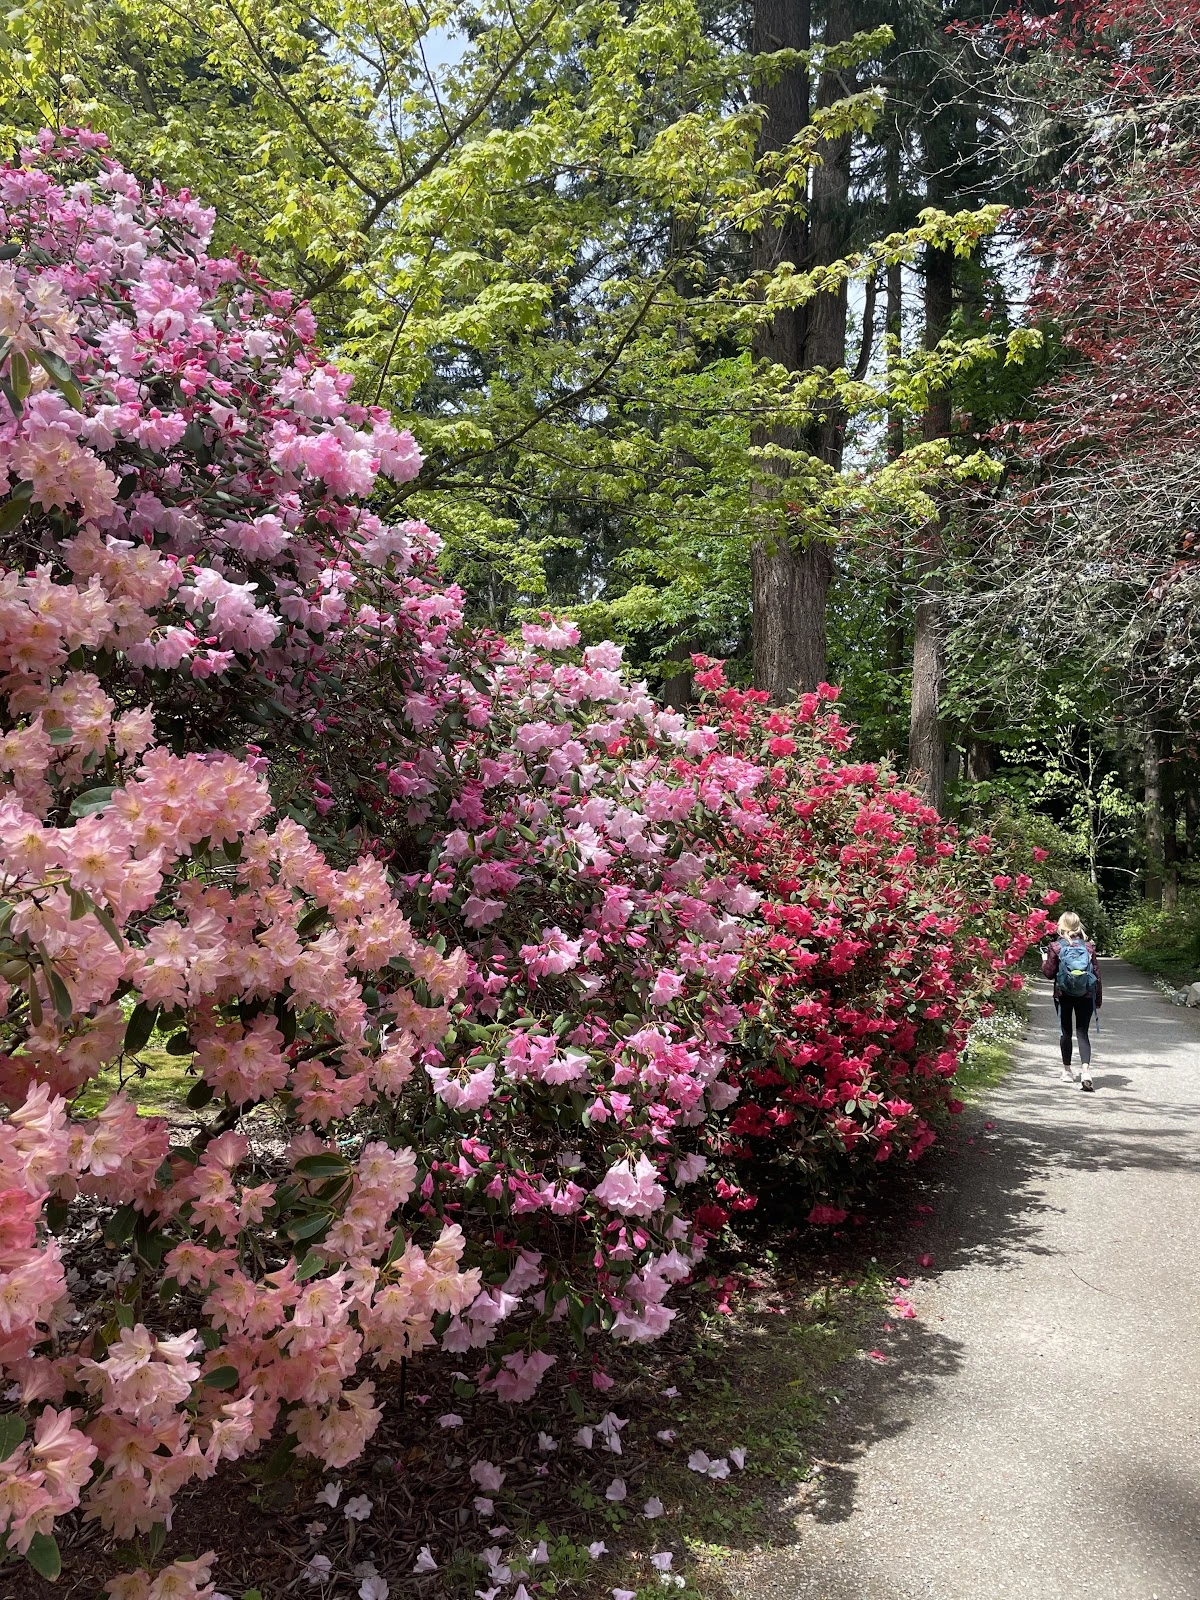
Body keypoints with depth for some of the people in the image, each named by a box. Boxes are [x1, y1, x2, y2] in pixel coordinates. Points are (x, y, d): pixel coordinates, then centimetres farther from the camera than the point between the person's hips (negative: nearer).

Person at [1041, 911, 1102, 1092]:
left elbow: (1049, 973, -6)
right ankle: (1085, 1069, -17)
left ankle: (1067, 1070, 21)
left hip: (1064, 995, -1)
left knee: (1066, 1032, 12)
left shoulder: (1056, 947, -8)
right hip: (1085, 996, 1)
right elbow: (1096, 974, 1)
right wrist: (1098, 1001, 9)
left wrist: (1045, 962, 17)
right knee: (1082, 1032, 2)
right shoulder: (1088, 946, -2)